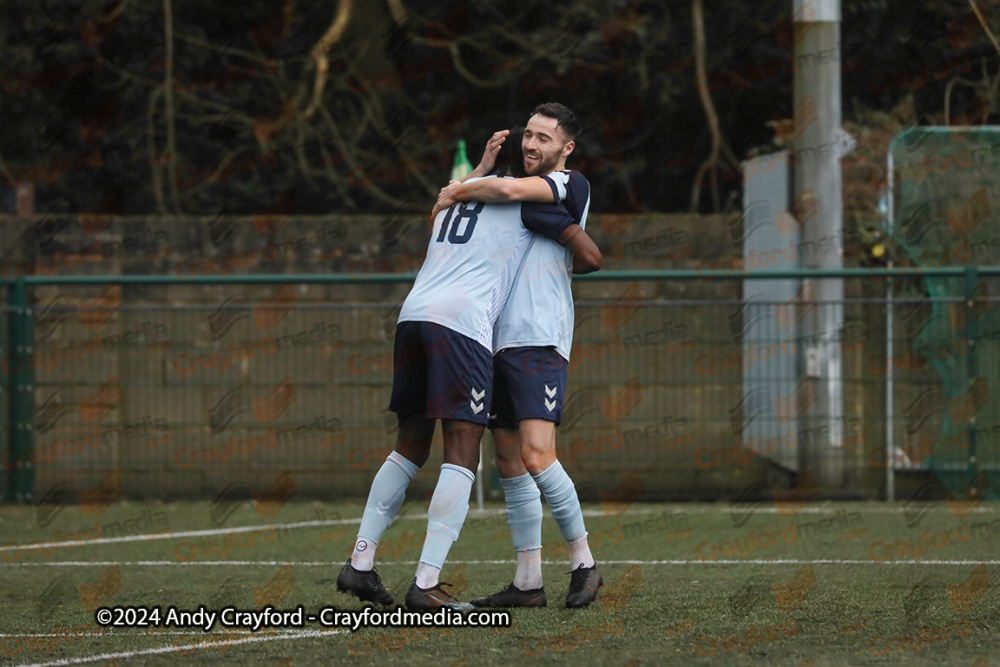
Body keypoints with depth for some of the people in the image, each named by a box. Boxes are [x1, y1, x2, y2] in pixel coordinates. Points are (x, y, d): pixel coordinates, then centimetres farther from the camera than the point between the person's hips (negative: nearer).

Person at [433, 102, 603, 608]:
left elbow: (509, 191, -19)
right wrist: (484, 167, 16)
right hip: (498, 340, 8)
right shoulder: (525, 195, 23)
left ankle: (583, 563, -6)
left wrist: (458, 192, -2)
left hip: (540, 340, -8)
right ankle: (528, 581, 8)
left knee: (535, 454, -19)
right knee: (509, 462, 5)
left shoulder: (572, 186, -2)